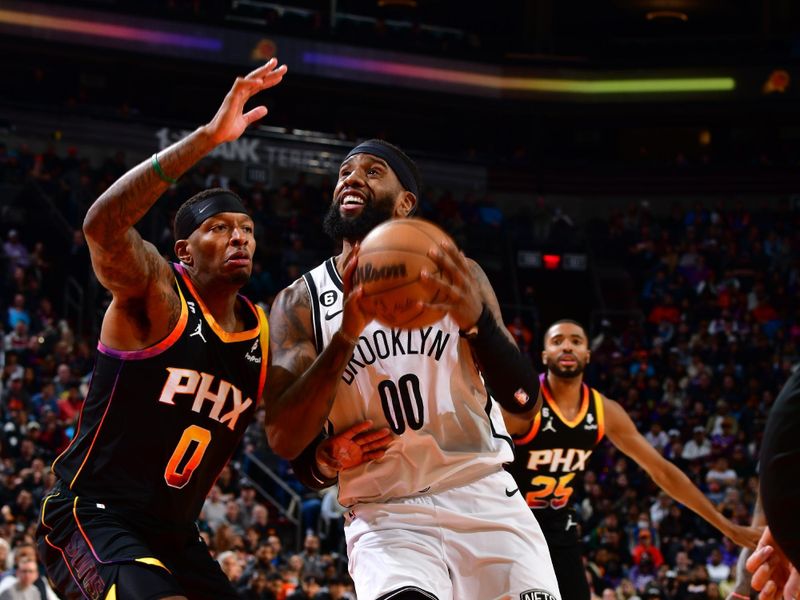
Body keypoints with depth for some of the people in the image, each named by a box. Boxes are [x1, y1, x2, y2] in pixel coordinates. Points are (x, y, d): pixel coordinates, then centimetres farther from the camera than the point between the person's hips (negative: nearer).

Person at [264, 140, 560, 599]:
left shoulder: (456, 278, 4)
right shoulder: (301, 303, 2)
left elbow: (525, 400, -4)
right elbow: (284, 440, -9)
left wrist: (476, 318, -24)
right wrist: (347, 333, -23)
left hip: (487, 501, 2)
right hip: (385, 516, -2)